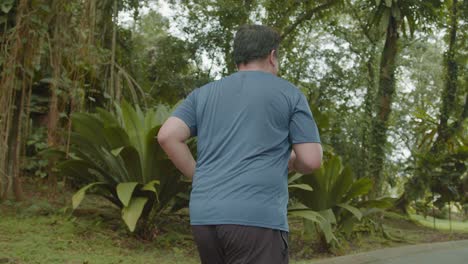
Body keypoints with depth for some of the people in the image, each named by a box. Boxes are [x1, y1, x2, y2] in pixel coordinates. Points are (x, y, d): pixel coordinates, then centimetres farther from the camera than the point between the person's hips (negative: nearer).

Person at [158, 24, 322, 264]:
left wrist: (199, 176, 14)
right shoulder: (288, 93, 7)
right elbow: (311, 160, 1)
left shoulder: (204, 93, 17)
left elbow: (167, 136, 4)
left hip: (204, 216, 5)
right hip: (256, 217, -5)